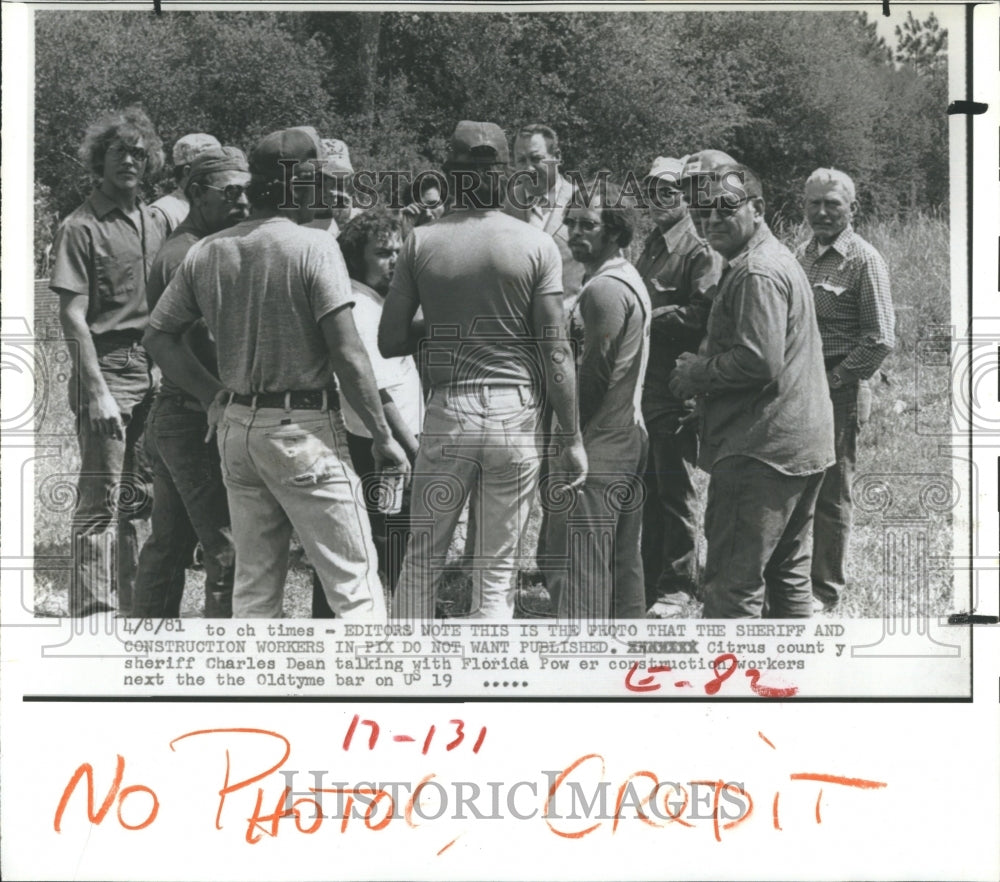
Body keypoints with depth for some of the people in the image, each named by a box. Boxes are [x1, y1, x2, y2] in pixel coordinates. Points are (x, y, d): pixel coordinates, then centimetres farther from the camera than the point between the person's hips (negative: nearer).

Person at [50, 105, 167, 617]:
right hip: (108, 368, -6)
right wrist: (97, 391, -16)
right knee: (100, 501, -6)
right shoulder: (82, 227, -5)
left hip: (155, 372, 6)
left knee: (139, 499, 11)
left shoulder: (155, 224, 15)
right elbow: (73, 317, -9)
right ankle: (90, 615, -4)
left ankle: (134, 610, 19)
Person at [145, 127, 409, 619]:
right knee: (354, 579, -3)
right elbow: (347, 355, -15)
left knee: (253, 582, 14)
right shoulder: (313, 247, -11)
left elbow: (158, 336, 10)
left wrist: (213, 396, 12)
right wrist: (383, 437, -8)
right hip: (303, 426, -6)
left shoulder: (206, 252, 6)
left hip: (235, 426, 6)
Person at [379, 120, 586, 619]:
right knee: (497, 572, 6)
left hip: (448, 410, 1)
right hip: (515, 413, -1)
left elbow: (389, 342, -1)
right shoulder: (536, 245, -3)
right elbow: (555, 354, -5)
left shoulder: (421, 243, -1)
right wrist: (571, 437, 2)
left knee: (421, 560, 13)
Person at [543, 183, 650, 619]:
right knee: (623, 563, 15)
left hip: (597, 448, -10)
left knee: (574, 570, -9)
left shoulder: (603, 289, -15)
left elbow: (594, 374, -18)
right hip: (630, 436, 10)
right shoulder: (630, 280, 17)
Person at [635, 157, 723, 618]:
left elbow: (699, 316, -20)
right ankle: (650, 579, 24)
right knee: (646, 490, 14)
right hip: (642, 386, 8)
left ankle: (677, 589, 7)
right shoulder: (650, 246, 18)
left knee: (674, 494, -1)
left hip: (676, 393, -8)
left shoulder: (700, 252, -10)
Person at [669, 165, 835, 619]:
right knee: (787, 574, 18)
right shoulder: (780, 258, 19)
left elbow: (760, 361, -24)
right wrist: (705, 364, 12)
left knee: (733, 581, -8)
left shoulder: (756, 273, -16)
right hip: (804, 442, 11)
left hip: (762, 446, -11)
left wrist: (697, 374, -11)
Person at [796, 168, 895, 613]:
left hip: (839, 393, -6)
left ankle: (826, 590, 13)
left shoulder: (864, 260, -9)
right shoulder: (802, 255, 11)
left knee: (830, 494, 3)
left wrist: (833, 381, -14)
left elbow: (881, 339, -14)